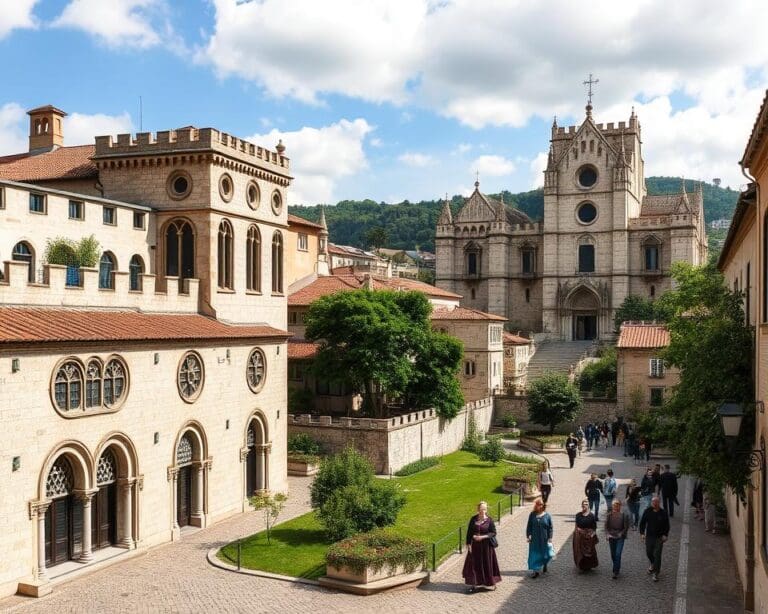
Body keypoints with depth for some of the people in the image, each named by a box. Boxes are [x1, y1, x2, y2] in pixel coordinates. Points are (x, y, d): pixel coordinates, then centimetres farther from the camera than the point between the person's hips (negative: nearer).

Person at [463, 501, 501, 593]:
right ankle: (473, 584, 11)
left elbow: (493, 533, -7)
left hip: (486, 545, -2)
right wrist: (468, 544, -3)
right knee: (474, 564, 3)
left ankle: (491, 583, 22)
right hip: (475, 546, 2)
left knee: (488, 564, 6)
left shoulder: (489, 520, -6)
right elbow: (469, 532, 3)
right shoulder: (473, 519, 0)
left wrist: (482, 537, -18)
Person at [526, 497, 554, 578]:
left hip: (544, 539, -1)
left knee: (545, 554, 10)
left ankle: (544, 565, 40)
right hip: (534, 539, 1)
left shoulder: (547, 515, -6)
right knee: (534, 555, 2)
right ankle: (535, 571, 10)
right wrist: (528, 535, -4)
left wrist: (550, 538, -6)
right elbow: (529, 526, 3)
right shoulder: (532, 515, -2)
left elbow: (550, 528, -3)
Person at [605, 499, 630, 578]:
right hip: (611, 537, 3)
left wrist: (621, 534, -12)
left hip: (620, 537, -3)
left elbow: (626, 527, -4)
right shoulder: (609, 515, -1)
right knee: (613, 555, 11)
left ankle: (616, 572, -5)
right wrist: (608, 534, -9)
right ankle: (617, 568, 32)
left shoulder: (624, 515, -8)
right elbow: (606, 526, 4)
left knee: (618, 554, -11)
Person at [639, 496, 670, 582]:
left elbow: (667, 525, 2)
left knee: (657, 555, -5)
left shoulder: (663, 513, -7)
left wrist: (665, 535, -7)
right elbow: (642, 523, 5)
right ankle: (653, 564, 44)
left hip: (659, 537, -2)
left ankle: (656, 573, 4)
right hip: (649, 536, 3)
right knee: (648, 553, 12)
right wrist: (642, 533, -1)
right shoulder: (647, 511, -3)